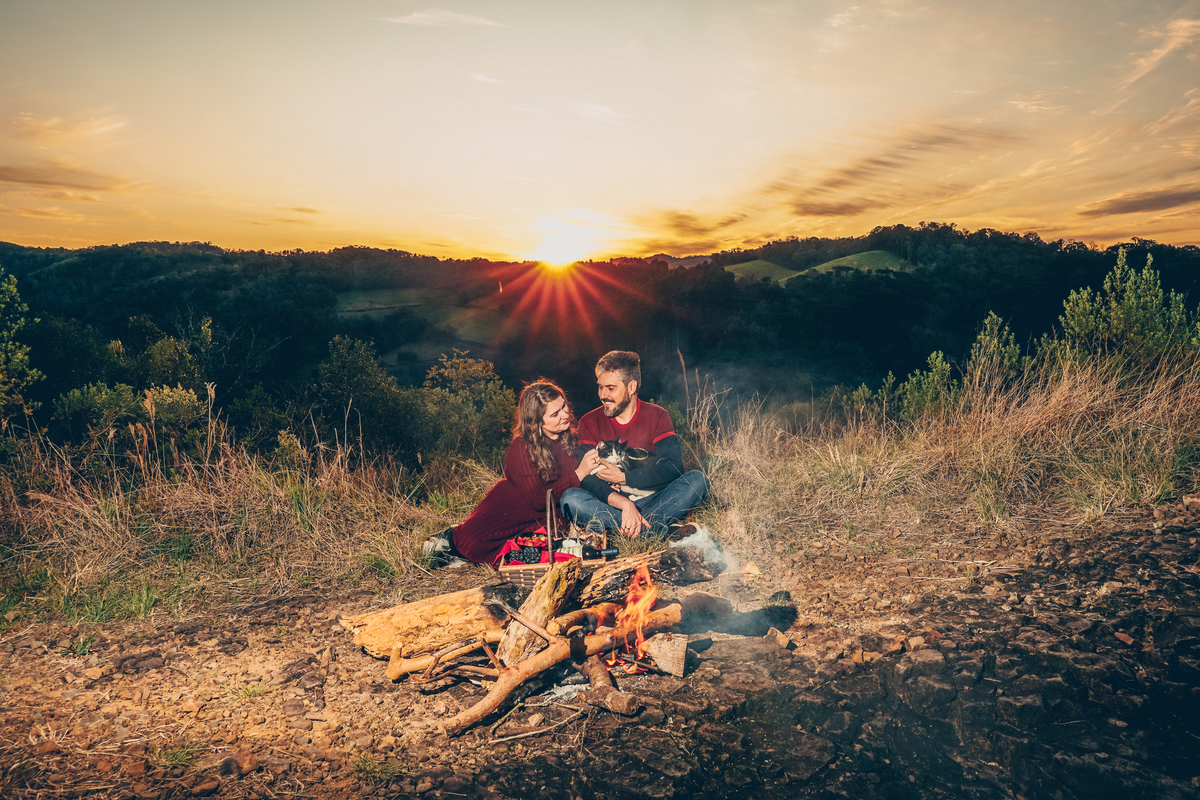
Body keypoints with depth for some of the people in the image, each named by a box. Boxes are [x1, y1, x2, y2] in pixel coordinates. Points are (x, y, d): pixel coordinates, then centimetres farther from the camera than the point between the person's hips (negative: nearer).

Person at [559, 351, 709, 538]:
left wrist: (623, 478, -13)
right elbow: (587, 478, -11)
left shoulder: (657, 416, 2)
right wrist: (625, 504, -28)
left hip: (651, 501, 1)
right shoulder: (589, 422, 1)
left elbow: (674, 466, -11)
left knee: (698, 481, -24)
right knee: (570, 499, -29)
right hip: (610, 505, 0)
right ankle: (656, 529, -33)